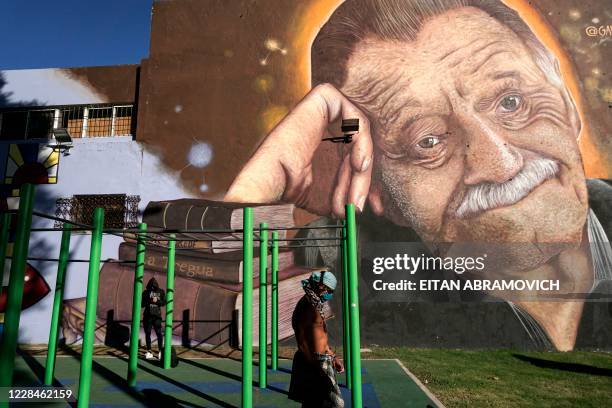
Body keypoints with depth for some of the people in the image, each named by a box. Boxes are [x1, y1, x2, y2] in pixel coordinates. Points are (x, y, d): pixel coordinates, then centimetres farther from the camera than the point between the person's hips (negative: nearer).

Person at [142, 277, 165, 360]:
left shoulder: (161, 292, 2)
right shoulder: (146, 292, 3)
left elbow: (164, 302, 2)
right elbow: (142, 303, -1)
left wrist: (157, 301, -15)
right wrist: (150, 301, -16)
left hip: (157, 316, -1)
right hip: (147, 316, 2)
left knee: (159, 333, -6)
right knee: (147, 333, 7)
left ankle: (160, 351, 5)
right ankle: (149, 351, 19)